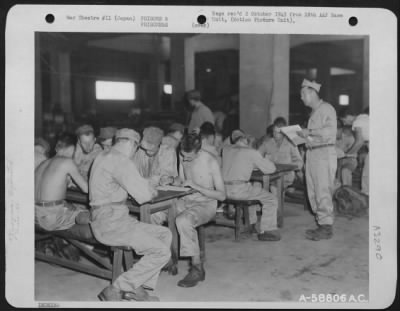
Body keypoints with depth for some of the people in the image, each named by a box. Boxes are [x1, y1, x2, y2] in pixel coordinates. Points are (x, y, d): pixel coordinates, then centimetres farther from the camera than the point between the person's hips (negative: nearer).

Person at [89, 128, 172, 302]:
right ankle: (115, 291, -5)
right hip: (111, 224, -10)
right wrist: (151, 191, 4)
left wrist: (145, 187, 13)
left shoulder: (104, 156, 15)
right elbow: (143, 196, -18)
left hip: (109, 219, 10)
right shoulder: (120, 160, -16)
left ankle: (138, 287, 8)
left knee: (165, 234, 11)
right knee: (162, 252, -11)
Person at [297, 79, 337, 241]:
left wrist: (309, 132, -16)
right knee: (313, 192, 9)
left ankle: (326, 227, -2)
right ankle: (321, 223, 17)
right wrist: (304, 135, 8)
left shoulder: (326, 109, -6)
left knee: (323, 191, -7)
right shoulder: (313, 112, 20)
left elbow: (330, 130, -20)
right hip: (312, 153, 9)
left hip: (324, 153, -9)